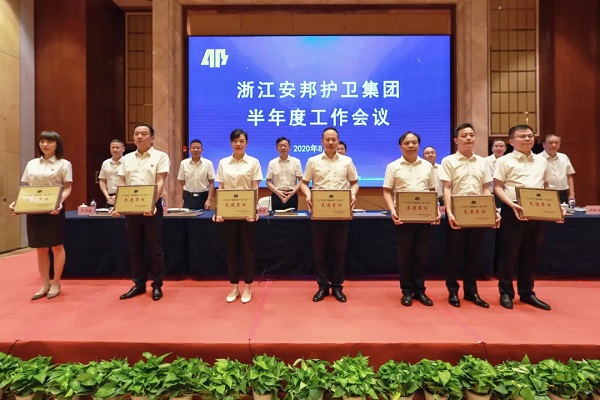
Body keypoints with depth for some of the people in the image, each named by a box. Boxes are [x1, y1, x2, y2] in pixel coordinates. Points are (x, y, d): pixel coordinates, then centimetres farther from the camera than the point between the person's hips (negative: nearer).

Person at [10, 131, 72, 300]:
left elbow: (67, 188, -6)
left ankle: (56, 283, 15)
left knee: (56, 246, 2)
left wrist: (60, 202, -23)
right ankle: (45, 284, 21)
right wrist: (17, 202, -2)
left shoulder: (64, 164, 0)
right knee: (40, 248, 10)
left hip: (53, 210, -5)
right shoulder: (31, 164, 14)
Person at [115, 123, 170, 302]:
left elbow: (160, 183, -11)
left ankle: (157, 285, 14)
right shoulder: (127, 158, 12)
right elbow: (122, 185, 10)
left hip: (152, 207, -5)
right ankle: (139, 284, 24)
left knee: (154, 248, 2)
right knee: (135, 248, 11)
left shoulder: (160, 156, -2)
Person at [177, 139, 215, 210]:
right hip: (188, 197, 1)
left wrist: (208, 200, -11)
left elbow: (211, 183, -4)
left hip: (203, 196, -1)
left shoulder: (208, 163, -4)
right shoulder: (184, 163, 0)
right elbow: (181, 182, 9)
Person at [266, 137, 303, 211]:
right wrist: (278, 192, -11)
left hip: (292, 196, 0)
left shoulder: (296, 161, 3)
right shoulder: (272, 163, 4)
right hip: (277, 195, 0)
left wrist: (293, 192, -13)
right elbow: (268, 181, 4)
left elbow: (300, 180, 1)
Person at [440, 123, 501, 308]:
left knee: (474, 253, 11)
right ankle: (453, 291, 15)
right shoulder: (448, 161, -2)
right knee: (454, 253, 2)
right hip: (457, 212, -4)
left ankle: (471, 291, 23)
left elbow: (486, 189, 12)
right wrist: (449, 212, -18)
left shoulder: (482, 162, 12)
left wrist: (494, 211, 1)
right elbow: (447, 189, -7)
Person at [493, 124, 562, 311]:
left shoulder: (542, 161, 15)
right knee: (509, 253, 1)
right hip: (513, 211, -5)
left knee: (531, 253, 12)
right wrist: (512, 205, -19)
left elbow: (546, 188, 19)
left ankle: (527, 292, 24)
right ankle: (506, 292, 14)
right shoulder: (505, 161, -1)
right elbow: (497, 187, -6)